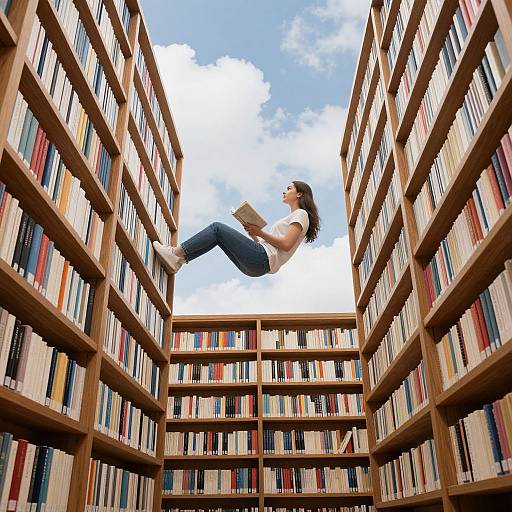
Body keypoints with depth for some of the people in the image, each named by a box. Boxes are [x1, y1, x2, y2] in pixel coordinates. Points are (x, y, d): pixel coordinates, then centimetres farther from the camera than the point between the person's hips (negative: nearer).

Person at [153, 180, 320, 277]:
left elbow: (286, 245, -14)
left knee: (217, 228, -12)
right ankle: (177, 260, -6)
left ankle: (177, 253, -14)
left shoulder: (301, 214, 4)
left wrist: (259, 232, -9)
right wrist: (253, 234, 10)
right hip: (257, 265, 9)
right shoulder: (292, 217, 33)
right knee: (218, 235, 6)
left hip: (262, 259, -9)